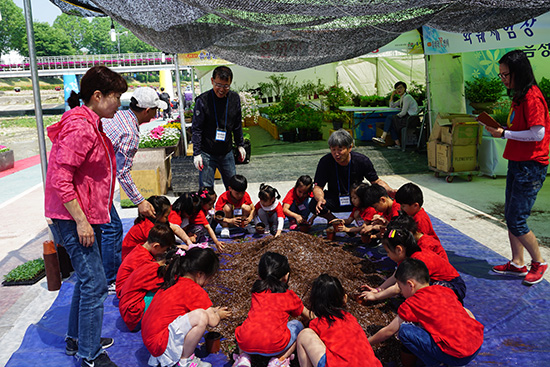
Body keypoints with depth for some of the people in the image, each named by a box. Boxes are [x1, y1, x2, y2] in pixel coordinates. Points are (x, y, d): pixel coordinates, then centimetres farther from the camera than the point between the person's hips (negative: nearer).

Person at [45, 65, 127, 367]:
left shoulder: (90, 125, 14)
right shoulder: (80, 128, -20)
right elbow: (60, 179, -24)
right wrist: (80, 221, -23)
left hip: (87, 216, 11)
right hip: (74, 218, -11)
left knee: (87, 278, 19)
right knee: (94, 283, -6)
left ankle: (76, 338, 35)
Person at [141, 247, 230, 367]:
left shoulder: (173, 281, 10)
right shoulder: (195, 291, -15)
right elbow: (213, 322, -11)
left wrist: (211, 310, 30)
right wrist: (218, 315, 11)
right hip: (160, 345, -10)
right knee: (200, 317, -23)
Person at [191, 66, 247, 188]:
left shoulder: (234, 98, 1)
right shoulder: (203, 100, -13)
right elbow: (196, 129, -9)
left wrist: (240, 145, 14)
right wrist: (196, 153, -11)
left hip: (227, 153, 4)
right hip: (207, 154, -4)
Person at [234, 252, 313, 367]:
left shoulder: (257, 291, 22)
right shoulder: (289, 295, 16)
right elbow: (306, 314, 35)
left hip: (245, 344, 3)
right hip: (273, 346, -3)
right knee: (298, 326, 25)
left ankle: (243, 358, 12)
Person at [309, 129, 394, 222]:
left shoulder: (362, 161, -13)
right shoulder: (325, 161, -16)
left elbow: (376, 181, -3)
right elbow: (318, 187, -16)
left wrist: (390, 190, -24)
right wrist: (320, 199, -40)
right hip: (335, 199, 0)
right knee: (314, 205, -30)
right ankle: (333, 220, 4)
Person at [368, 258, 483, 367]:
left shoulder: (411, 304, -3)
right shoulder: (445, 291, 14)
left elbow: (388, 331, 6)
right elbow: (468, 314, 21)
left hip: (458, 356, -8)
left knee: (405, 330, -5)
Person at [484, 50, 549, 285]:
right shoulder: (519, 96, 15)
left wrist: (504, 134, -17)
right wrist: (500, 129, 6)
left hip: (531, 166, -10)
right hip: (517, 163, 10)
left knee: (516, 221, -6)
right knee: (510, 215, 13)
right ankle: (517, 264, 24)